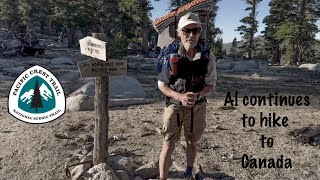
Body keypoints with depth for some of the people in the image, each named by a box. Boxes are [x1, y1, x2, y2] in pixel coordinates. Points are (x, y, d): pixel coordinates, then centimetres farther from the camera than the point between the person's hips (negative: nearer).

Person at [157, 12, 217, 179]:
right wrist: (180, 96, -24)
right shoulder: (170, 55, -14)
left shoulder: (207, 57, -11)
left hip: (197, 107, 2)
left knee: (192, 143, 19)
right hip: (173, 106, -2)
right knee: (168, 146, 2)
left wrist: (197, 95, -23)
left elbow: (211, 84, -3)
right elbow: (162, 84, -8)